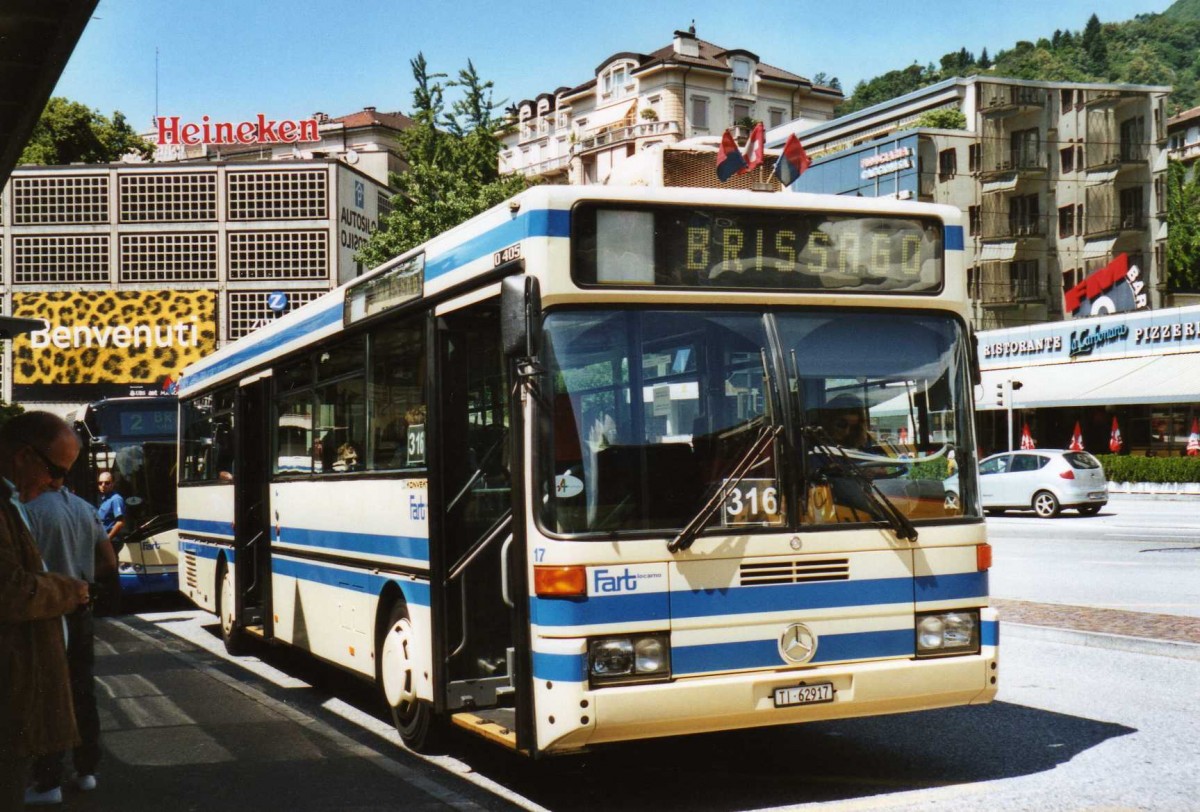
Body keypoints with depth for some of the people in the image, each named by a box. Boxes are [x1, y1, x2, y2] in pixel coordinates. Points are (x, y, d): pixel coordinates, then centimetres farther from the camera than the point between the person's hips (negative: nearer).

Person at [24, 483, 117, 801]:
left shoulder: (31, 510, -17)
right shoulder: (85, 509, 5)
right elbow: (110, 563, 8)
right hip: (81, 612, 6)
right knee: (82, 693, 15)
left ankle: (49, 781, 4)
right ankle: (86, 770, 23)